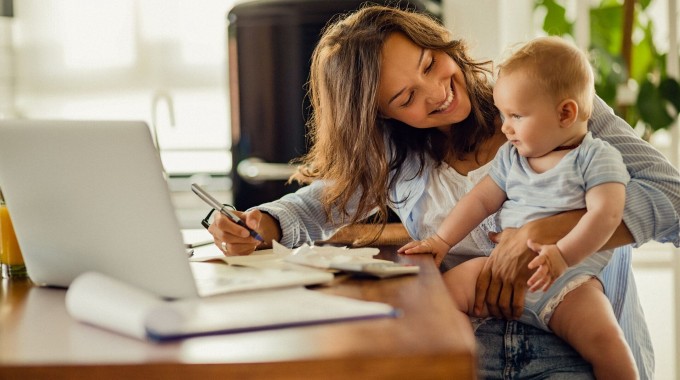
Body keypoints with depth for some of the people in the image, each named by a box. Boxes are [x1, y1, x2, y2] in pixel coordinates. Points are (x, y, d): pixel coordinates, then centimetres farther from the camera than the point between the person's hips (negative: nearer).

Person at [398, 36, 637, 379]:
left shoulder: (597, 158, -2)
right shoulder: (511, 157, 17)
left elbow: (606, 213, -15)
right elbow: (481, 199, 18)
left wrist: (562, 254, -28)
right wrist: (442, 240, 5)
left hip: (568, 278, -5)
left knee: (603, 338, -28)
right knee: (447, 287, -16)